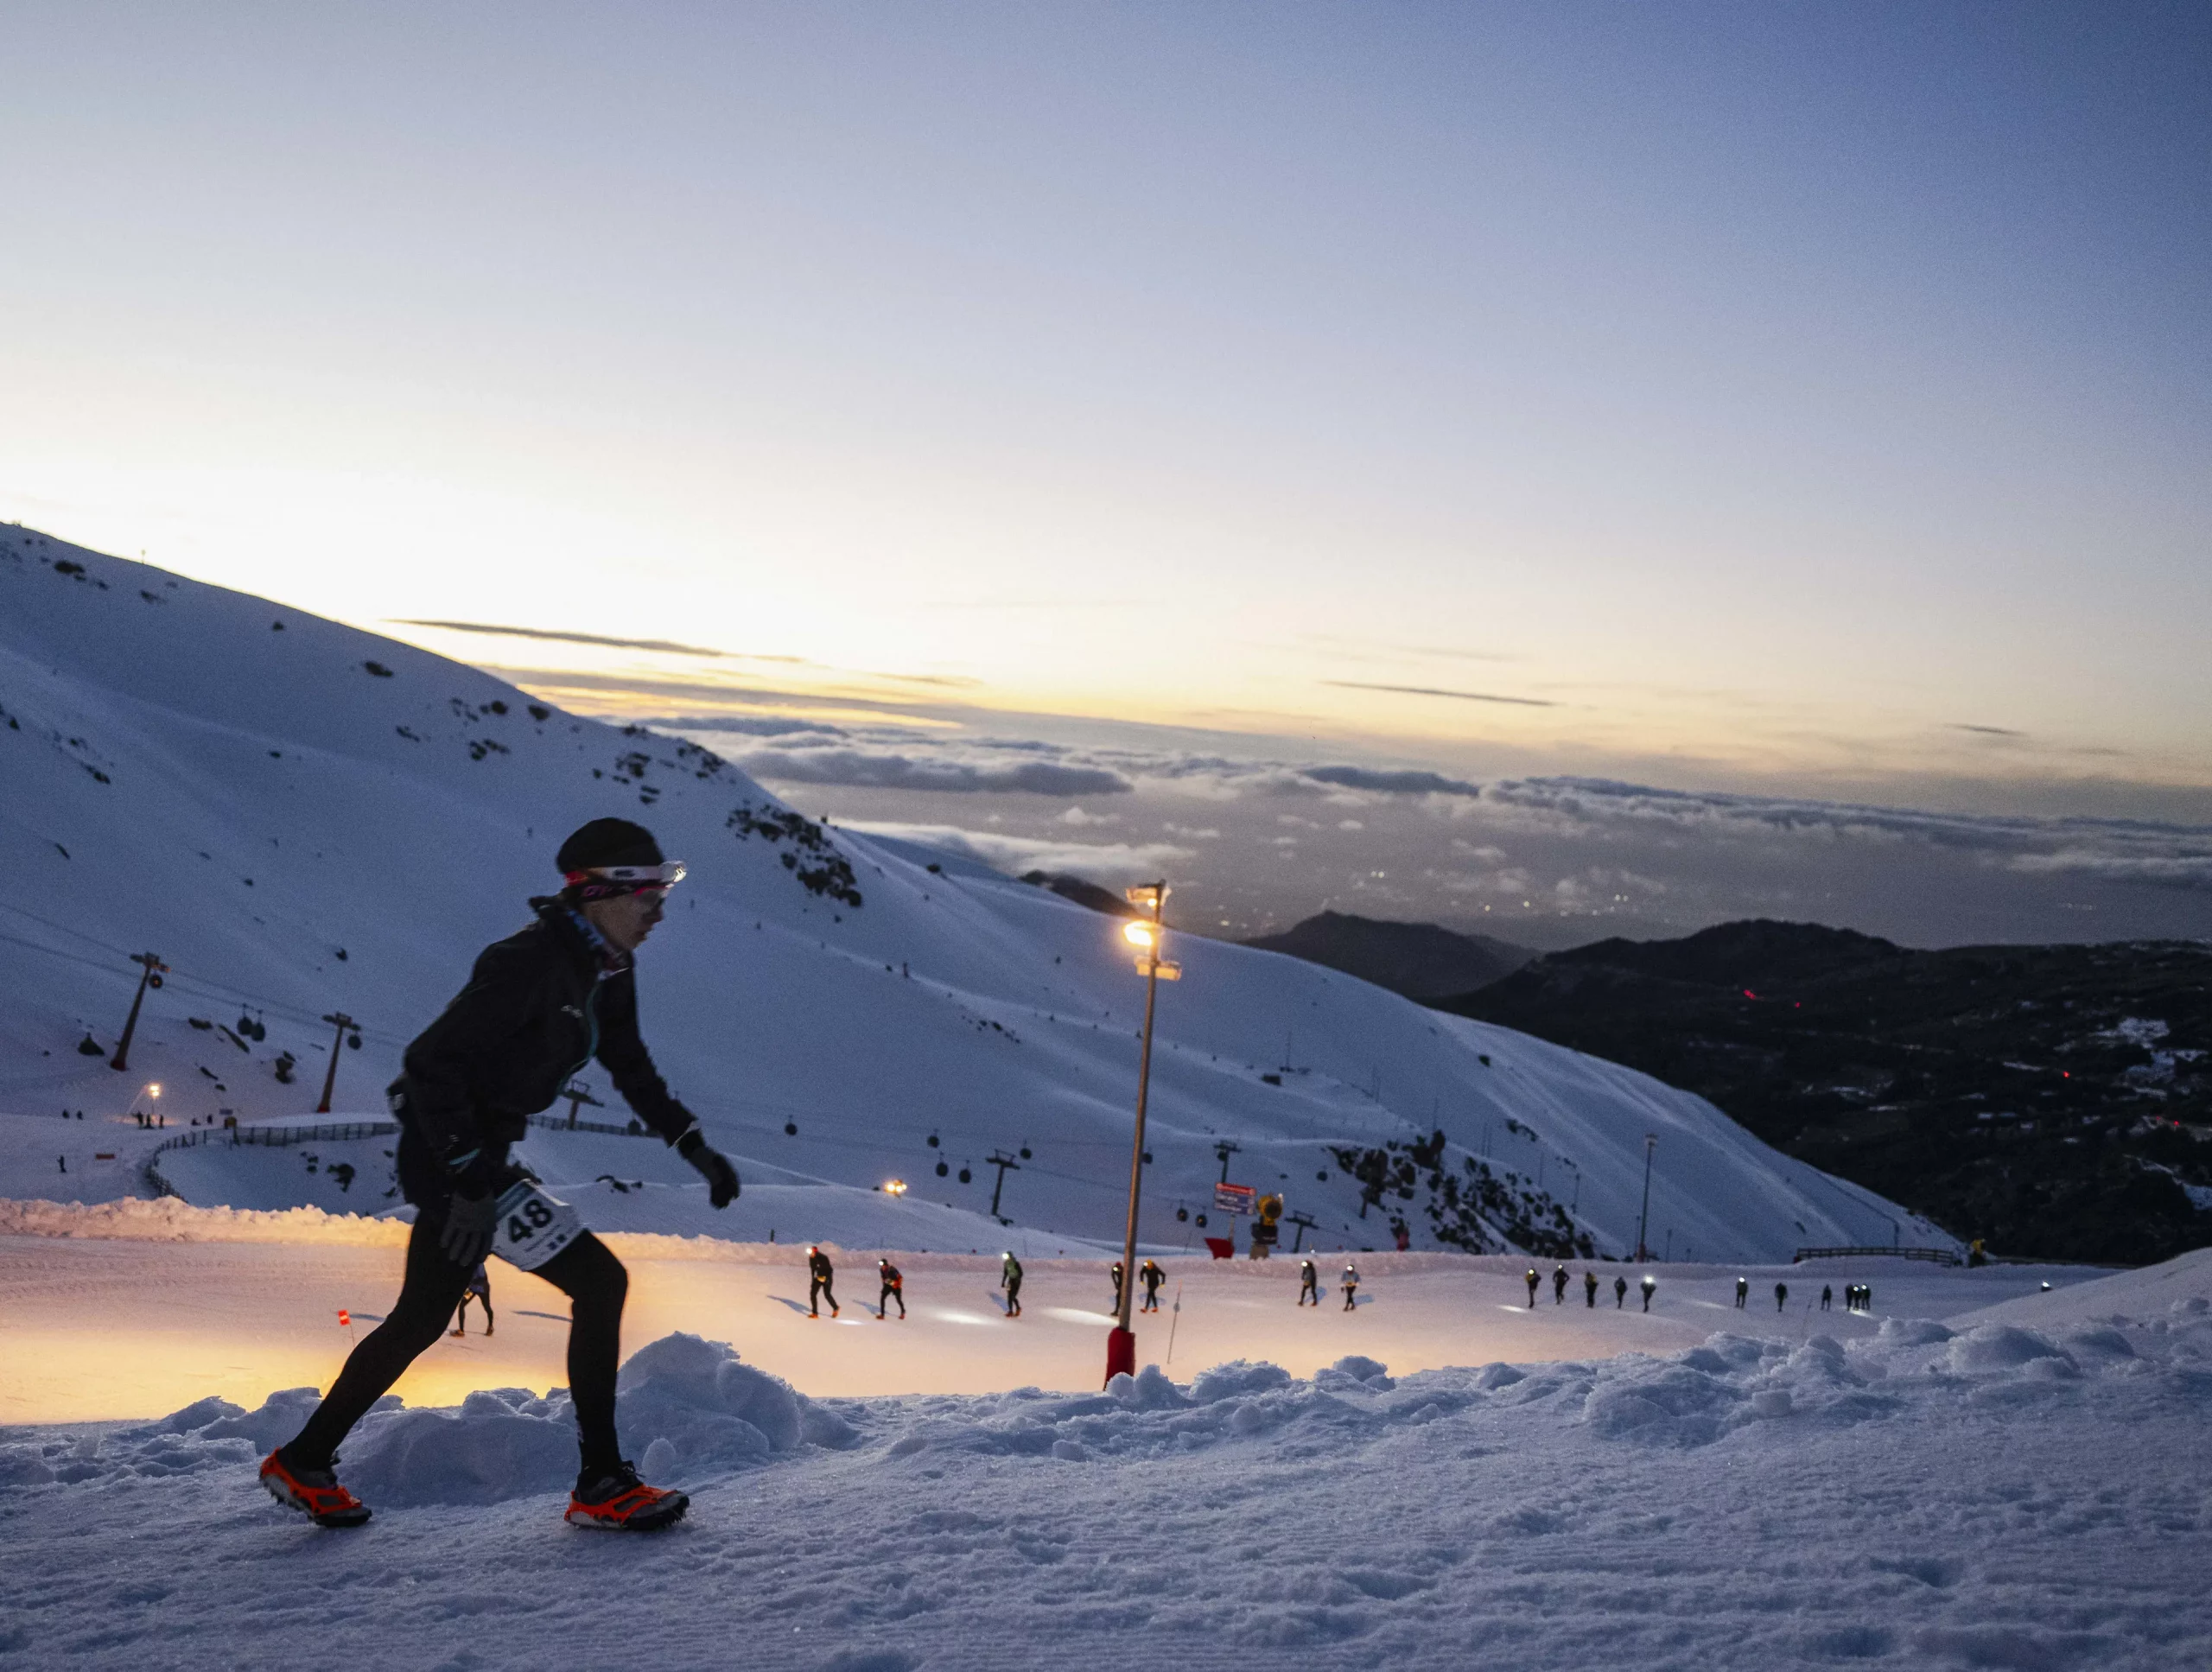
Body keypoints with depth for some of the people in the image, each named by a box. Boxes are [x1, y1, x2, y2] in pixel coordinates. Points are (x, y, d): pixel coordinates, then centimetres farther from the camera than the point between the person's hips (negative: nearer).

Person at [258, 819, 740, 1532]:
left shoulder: (604, 971, 5)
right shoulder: (530, 963, -24)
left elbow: (632, 1069, 18)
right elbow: (429, 1060, -26)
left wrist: (694, 1145, 9)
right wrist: (471, 1182, -28)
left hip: (469, 1156, 10)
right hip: (451, 1155, -10)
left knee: (421, 1319, 21)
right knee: (599, 1281, -12)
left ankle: (303, 1462, 36)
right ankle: (601, 1485, -5)